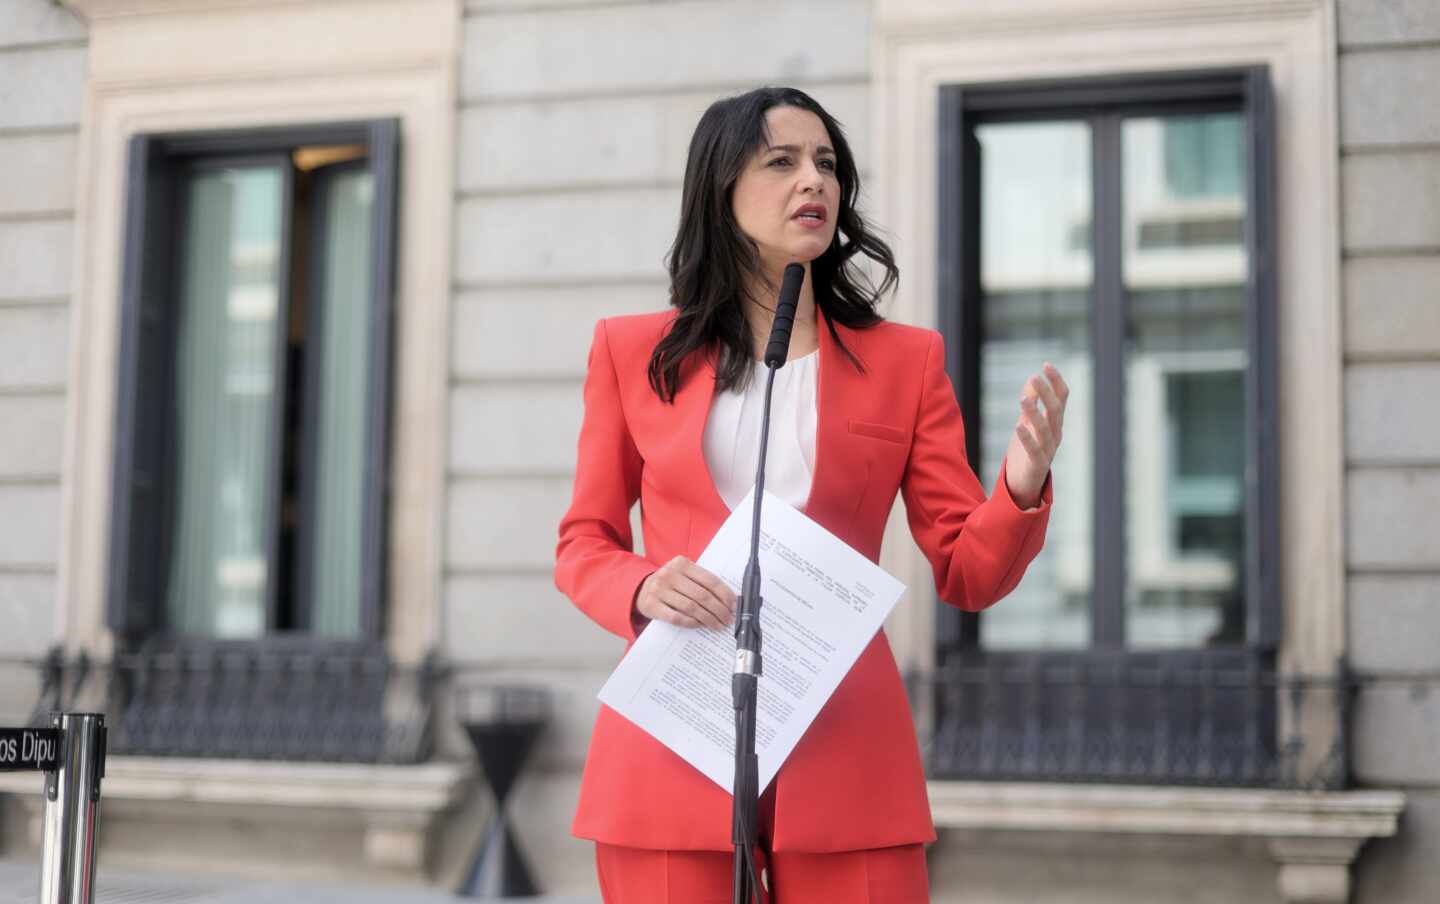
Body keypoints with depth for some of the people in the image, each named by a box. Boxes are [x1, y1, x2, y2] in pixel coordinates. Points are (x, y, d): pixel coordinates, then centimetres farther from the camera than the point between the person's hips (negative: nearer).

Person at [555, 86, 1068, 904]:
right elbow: (583, 545, 11)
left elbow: (968, 574, 4)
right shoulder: (633, 352, 7)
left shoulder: (906, 360, 8)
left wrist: (1022, 489, -16)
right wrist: (644, 591, -10)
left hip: (845, 754, 1)